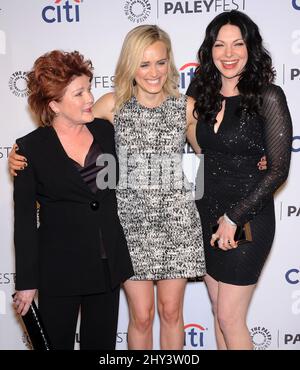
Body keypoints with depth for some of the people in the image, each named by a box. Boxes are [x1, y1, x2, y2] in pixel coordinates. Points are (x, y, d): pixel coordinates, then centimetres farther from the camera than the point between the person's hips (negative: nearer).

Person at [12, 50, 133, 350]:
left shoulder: (105, 130, 1)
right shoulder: (31, 148, -10)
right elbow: (24, 220, -7)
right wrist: (26, 282, -6)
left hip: (109, 265, 4)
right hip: (59, 270, -3)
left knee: (102, 343, 17)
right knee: (57, 343, 12)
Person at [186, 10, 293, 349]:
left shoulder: (268, 97, -14)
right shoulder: (205, 94, 3)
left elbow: (278, 169, -14)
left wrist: (234, 217, -14)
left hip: (247, 219, -5)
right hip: (207, 214, 6)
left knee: (230, 318, 3)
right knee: (219, 312, 16)